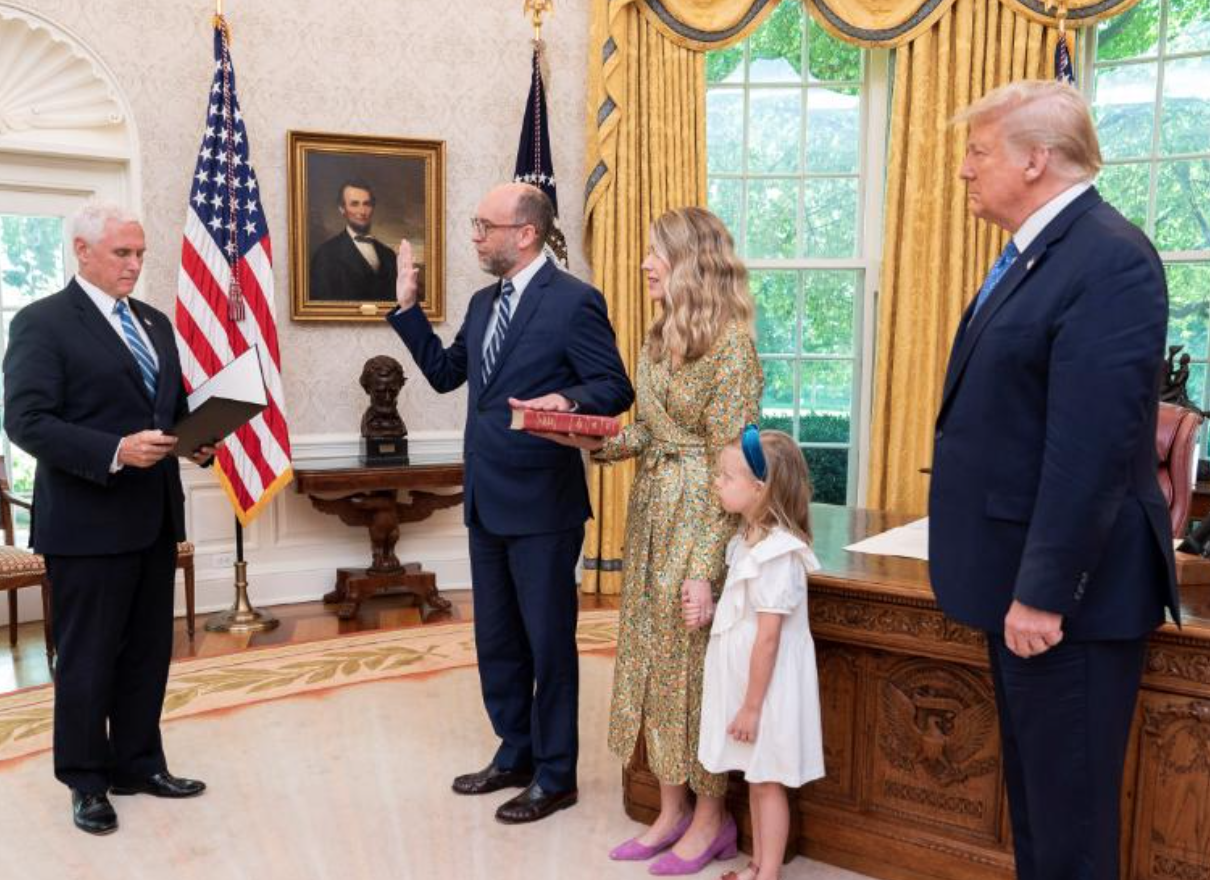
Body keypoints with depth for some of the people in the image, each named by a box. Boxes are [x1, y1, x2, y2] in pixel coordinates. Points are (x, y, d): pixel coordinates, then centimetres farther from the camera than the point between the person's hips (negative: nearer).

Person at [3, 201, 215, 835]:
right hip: (88, 521, -7)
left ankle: (137, 764, 30)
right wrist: (114, 452, -26)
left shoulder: (156, 323, 14)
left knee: (148, 652, 15)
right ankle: (85, 782, 23)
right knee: (87, 659, 7)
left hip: (155, 516, 7)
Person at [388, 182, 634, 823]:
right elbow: (444, 372, 17)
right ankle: (515, 754, 36)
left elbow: (616, 388, -12)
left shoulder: (573, 301, -12)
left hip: (542, 503, -8)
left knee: (548, 642, 5)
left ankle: (555, 776, 22)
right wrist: (406, 305, 11)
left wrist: (567, 401, -32)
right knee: (496, 640, 18)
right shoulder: (484, 303, 12)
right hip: (486, 499, 8)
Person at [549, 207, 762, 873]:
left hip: (698, 516, -8)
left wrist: (706, 567, -20)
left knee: (695, 661, 4)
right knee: (653, 658, 13)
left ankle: (710, 817, 23)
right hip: (651, 512, 8)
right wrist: (596, 443, -4)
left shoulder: (730, 344, -14)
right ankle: (671, 809, 28)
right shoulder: (658, 339, 10)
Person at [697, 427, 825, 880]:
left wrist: (751, 706, -18)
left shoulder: (776, 553, -24)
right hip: (746, 680, 9)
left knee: (767, 782, 5)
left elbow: (768, 638, -23)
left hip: (765, 686, -9)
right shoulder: (751, 539, 6)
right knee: (755, 779, 19)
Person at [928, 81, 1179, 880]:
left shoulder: (1109, 258, -18)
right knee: (1033, 788, 22)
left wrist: (1045, 591, -22)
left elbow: (1093, 445, -24)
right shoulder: (1036, 253, 13)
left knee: (1069, 806, 6)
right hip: (1024, 575, 10)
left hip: (1065, 584, -10)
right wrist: (1019, 583, 17)